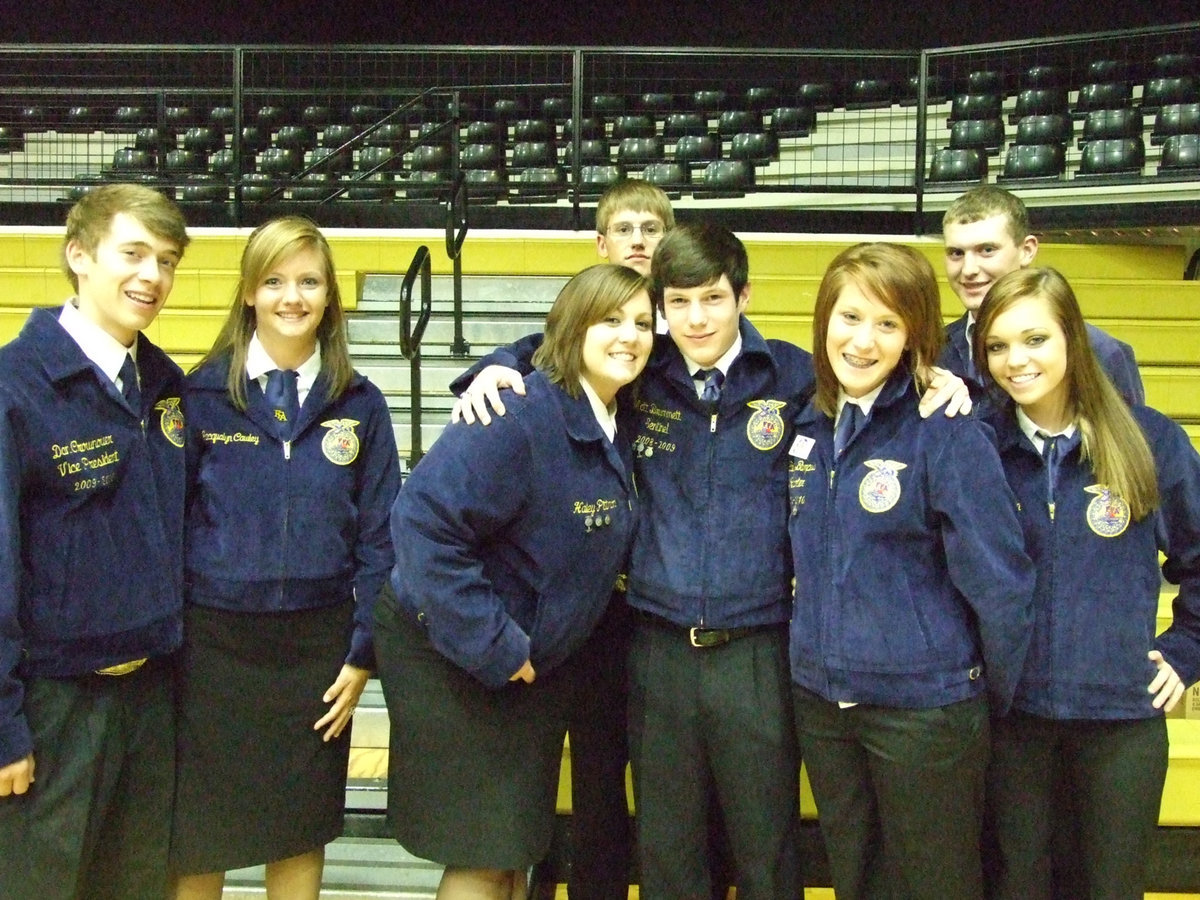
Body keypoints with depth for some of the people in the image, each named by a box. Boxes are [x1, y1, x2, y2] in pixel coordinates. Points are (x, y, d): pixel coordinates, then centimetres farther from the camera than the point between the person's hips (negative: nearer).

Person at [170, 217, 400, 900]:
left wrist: (364, 653, -1)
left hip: (316, 646, 1)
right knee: (196, 842, 8)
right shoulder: (203, 393, -4)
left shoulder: (359, 406, 1)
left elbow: (380, 535, 3)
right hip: (213, 639, -1)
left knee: (301, 837, 14)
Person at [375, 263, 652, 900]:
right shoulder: (517, 416, -25)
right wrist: (490, 644, -26)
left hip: (539, 662, 8)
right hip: (453, 653, -8)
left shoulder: (622, 423, 0)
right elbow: (423, 520, -29)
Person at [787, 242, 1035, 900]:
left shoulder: (948, 433, -15)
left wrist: (999, 698, -5)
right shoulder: (808, 426, 3)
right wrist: (812, 644, 12)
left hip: (926, 705, -5)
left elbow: (1000, 581, -14)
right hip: (820, 699, 6)